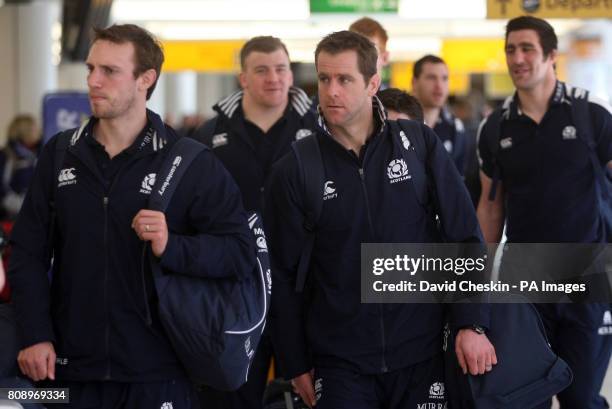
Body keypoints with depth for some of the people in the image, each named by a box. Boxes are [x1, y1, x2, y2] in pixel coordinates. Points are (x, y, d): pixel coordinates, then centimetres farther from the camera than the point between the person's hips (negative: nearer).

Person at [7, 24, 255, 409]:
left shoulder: (190, 163, -4)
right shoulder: (60, 154, 7)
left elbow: (240, 253, -8)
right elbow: (29, 253, 9)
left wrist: (172, 248, -24)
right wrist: (35, 335, -1)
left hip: (158, 374, -3)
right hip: (72, 368, 3)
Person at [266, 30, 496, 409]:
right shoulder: (294, 172, -2)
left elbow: (464, 237, 1)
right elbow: (285, 277, 2)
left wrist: (471, 324, -6)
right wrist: (296, 364, 2)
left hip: (422, 354, 1)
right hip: (340, 363, 0)